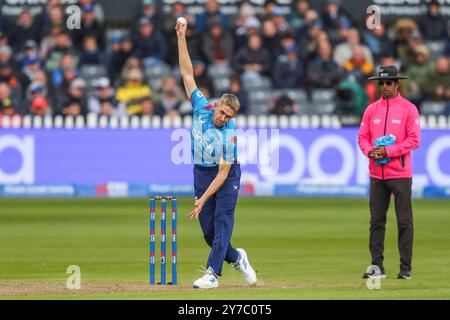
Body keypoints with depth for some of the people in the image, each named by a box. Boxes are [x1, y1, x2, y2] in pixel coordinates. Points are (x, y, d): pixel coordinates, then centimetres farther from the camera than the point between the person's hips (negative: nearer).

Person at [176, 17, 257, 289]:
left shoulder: (229, 136, -24)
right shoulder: (202, 108, -12)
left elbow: (223, 173, -22)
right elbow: (187, 74, -9)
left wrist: (203, 200, -25)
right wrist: (182, 39, -14)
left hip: (226, 176, -5)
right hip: (202, 173, 5)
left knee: (222, 223, -13)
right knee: (208, 229, 4)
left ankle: (212, 274, -18)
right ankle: (236, 257, 27)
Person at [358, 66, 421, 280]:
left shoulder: (408, 109, -2)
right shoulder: (372, 109, 11)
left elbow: (414, 140, -8)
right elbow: (362, 136, 11)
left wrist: (388, 151, -15)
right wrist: (369, 151, -10)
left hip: (400, 174, -4)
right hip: (377, 174, 4)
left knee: (404, 222, -2)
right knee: (376, 221, 3)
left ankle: (406, 268, 2)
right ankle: (377, 266, 6)